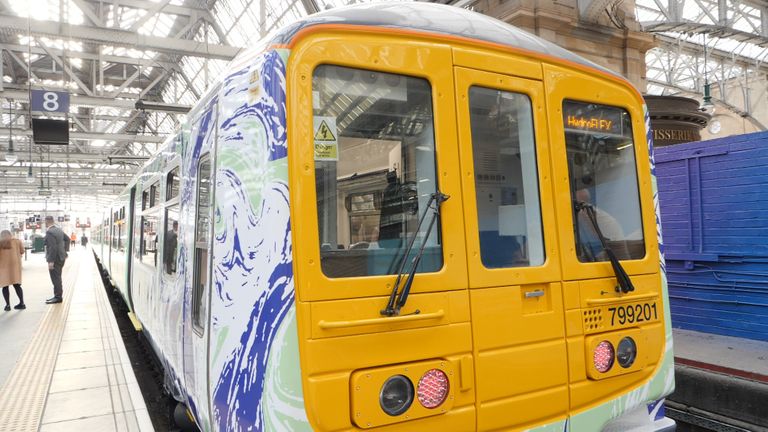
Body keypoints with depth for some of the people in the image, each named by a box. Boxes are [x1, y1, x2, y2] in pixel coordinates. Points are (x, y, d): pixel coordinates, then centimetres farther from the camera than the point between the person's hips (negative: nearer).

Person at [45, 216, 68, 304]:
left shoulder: (49, 232, -19)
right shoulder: (59, 230, 8)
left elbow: (52, 247, -25)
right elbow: (67, 239, 20)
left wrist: (51, 261, -23)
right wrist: (65, 252, 25)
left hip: (55, 259, -9)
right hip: (61, 257, 9)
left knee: (55, 278, -2)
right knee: (57, 278, 17)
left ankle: (58, 297, 3)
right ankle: (58, 295, 25)